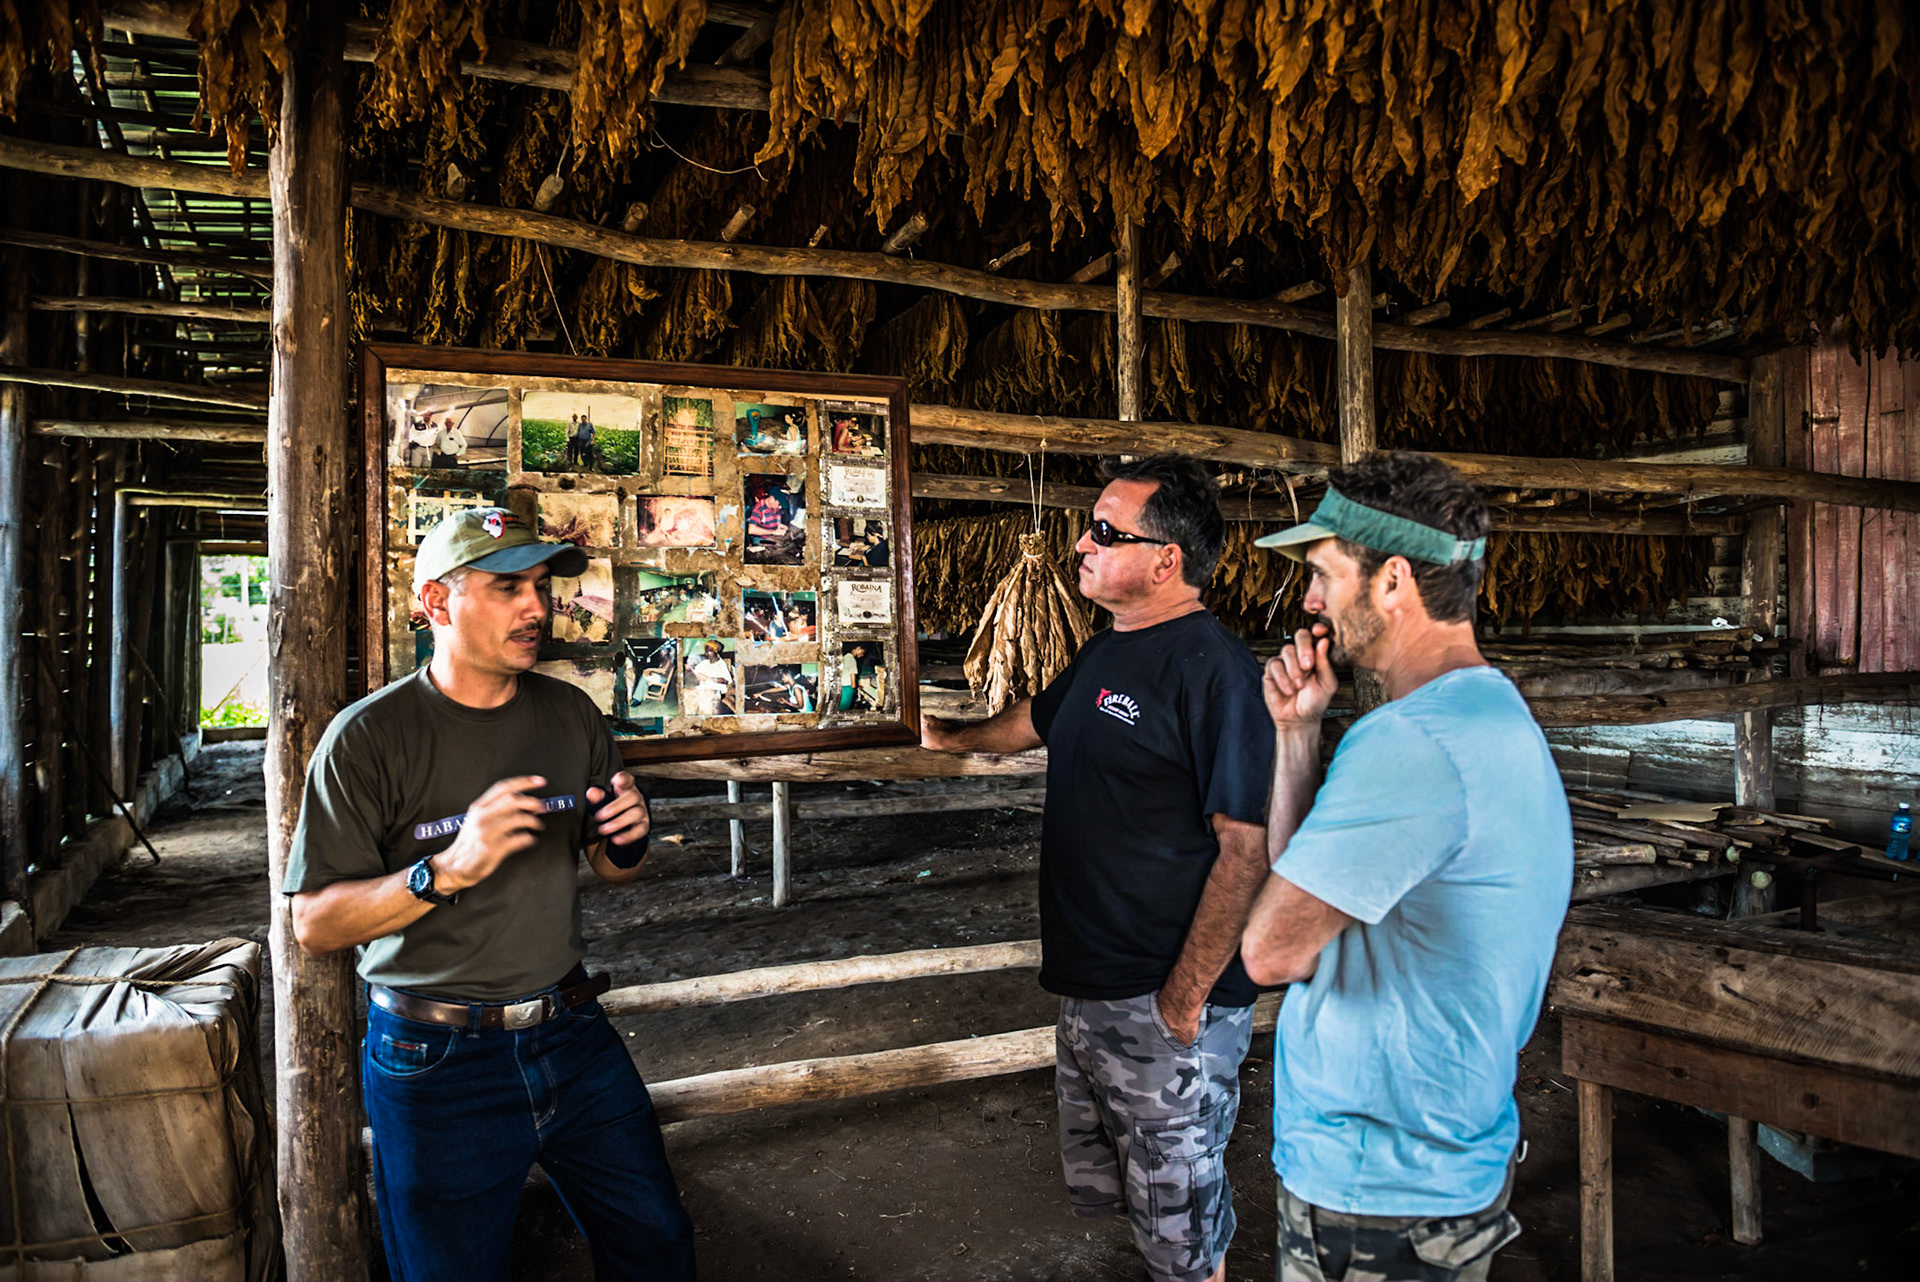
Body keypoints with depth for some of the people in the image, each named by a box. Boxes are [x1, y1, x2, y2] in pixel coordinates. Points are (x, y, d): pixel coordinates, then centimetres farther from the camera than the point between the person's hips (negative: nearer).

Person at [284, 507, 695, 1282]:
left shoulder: (571, 716, 3)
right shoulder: (369, 737, -12)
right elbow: (315, 925, -14)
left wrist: (626, 844, -9)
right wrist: (447, 870, -28)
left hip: (572, 1035, 5)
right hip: (436, 1060, -4)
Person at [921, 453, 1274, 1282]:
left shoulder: (1215, 670, -19)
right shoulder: (1106, 652, 9)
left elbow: (1247, 848, -23)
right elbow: (1034, 721, 30)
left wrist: (1186, 1000, -23)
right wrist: (946, 738, 44)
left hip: (1168, 1006, -9)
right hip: (1089, 988, 9)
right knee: (1099, 1186, 22)